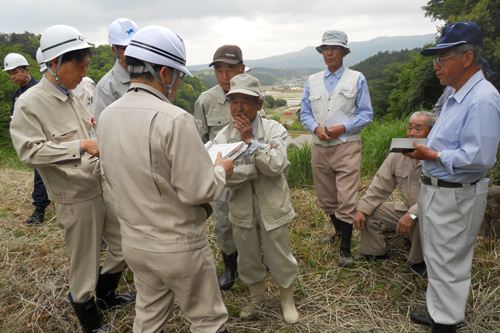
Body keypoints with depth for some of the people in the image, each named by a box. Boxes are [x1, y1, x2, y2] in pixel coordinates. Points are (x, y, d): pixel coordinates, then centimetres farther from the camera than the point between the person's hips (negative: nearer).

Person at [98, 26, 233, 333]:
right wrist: (221, 170, -3)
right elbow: (198, 191, -24)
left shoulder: (108, 116, -2)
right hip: (179, 247, -6)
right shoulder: (175, 119, -25)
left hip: (134, 242, 7)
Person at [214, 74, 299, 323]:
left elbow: (276, 166, -23)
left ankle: (287, 300, 39)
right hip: (242, 209, 3)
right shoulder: (223, 137, -4)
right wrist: (259, 166, -23)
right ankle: (257, 298, 47)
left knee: (280, 257, 11)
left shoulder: (274, 130, -9)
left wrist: (250, 141, -24)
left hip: (272, 208, -2)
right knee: (247, 258, 20)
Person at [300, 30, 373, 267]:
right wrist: (316, 128, -11)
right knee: (326, 198, 13)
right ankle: (339, 232, 37)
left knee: (346, 199, -6)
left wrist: (342, 128, -14)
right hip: (319, 148, 4)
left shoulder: (356, 79, 5)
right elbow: (305, 114, 10)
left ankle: (345, 249, 8)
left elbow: (366, 114, 1)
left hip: (346, 147, -3)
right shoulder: (312, 81, 13)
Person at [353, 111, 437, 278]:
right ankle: (376, 254, 11)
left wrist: (413, 214, -41)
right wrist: (362, 209, -9)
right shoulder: (398, 154, -1)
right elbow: (380, 186, 2)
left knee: (419, 220, -37)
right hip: (407, 208, 6)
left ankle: (419, 262, -7)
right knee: (369, 211, -8)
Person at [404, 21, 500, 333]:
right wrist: (426, 149, 6)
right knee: (437, 259, 23)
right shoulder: (457, 95, 12)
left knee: (448, 265, 5)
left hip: (455, 197, -11)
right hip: (436, 190, 11)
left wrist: (432, 156, -19)